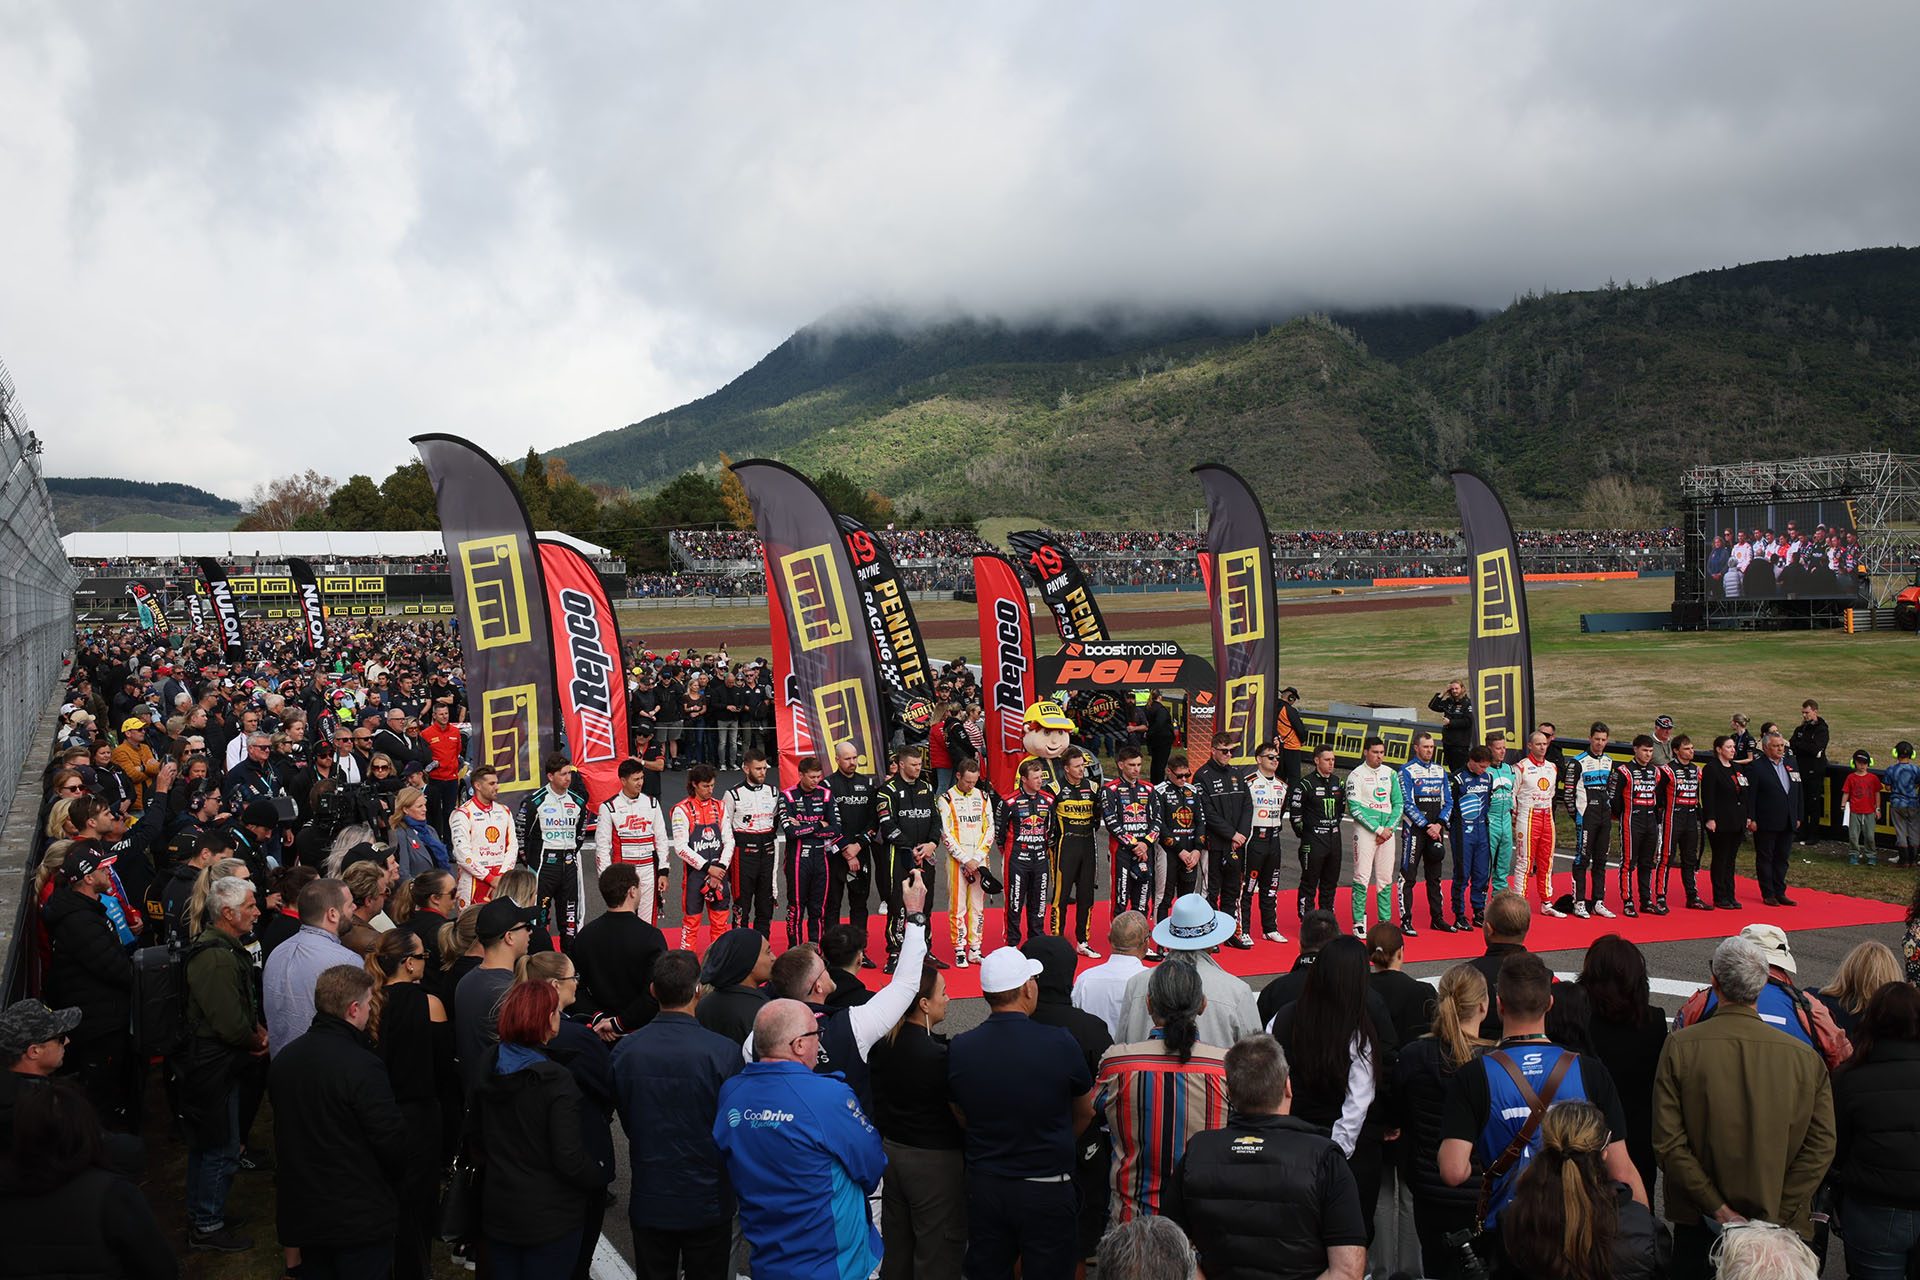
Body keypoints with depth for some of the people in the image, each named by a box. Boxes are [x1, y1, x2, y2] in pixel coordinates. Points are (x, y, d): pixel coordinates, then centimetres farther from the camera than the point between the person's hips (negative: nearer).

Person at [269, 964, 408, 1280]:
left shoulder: (283, 1059, 2)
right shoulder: (362, 1067, -22)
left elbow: (283, 1133, 13)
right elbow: (392, 1139, -20)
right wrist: (392, 1180, 1)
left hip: (302, 1210, 7)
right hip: (360, 1218, -7)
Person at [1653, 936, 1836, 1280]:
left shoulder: (1679, 1047, -11)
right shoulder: (1805, 1057, -8)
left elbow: (1668, 1141, -14)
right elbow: (1821, 1144, -9)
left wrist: (1719, 1209, -9)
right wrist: (1775, 1215, -7)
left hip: (1697, 1225, -1)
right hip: (1781, 1226, 1)